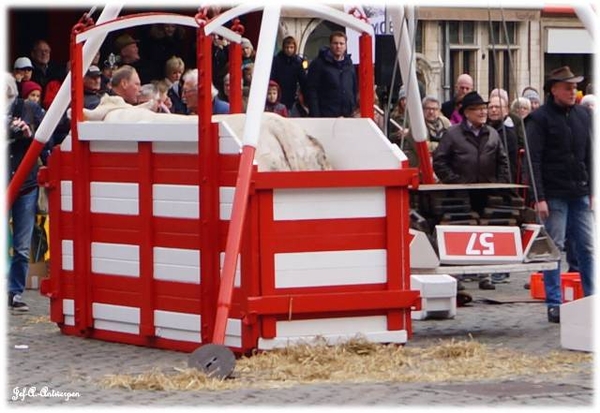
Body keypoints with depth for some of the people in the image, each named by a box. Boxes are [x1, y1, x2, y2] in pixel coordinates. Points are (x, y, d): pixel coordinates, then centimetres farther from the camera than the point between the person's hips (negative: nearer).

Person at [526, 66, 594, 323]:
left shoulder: (583, 115, 12)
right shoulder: (540, 118, -5)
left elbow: (590, 155, 16)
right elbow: (534, 160, -8)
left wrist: (593, 191, 9)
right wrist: (539, 197, -14)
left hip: (580, 193, 5)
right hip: (554, 195, -5)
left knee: (587, 247, 5)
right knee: (554, 247, -2)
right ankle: (554, 304, 3)